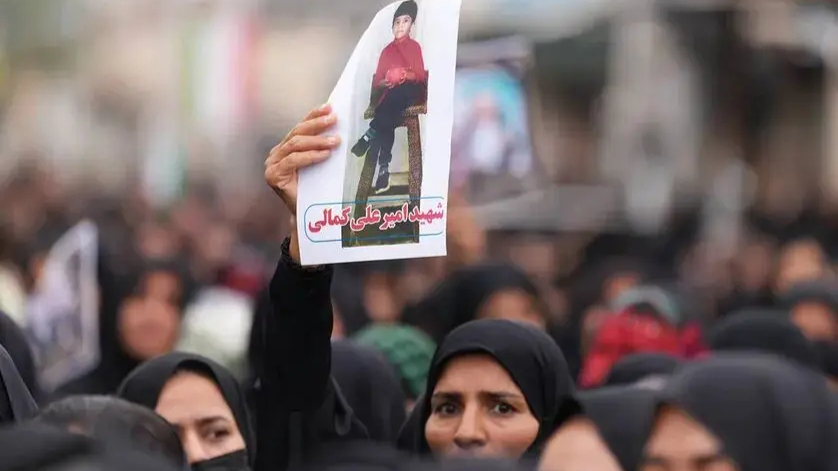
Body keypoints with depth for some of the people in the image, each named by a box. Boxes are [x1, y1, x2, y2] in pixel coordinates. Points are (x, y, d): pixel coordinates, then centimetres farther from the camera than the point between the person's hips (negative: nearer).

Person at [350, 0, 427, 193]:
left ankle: (370, 134, -32)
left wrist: (407, 75, -21)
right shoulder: (387, 51, 16)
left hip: (410, 92, -2)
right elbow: (376, 81, 12)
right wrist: (386, 82, -11)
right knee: (387, 120, -31)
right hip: (390, 95, 2)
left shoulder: (414, 46, 7)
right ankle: (384, 168, -38)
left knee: (396, 93, -40)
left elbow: (421, 76, 0)